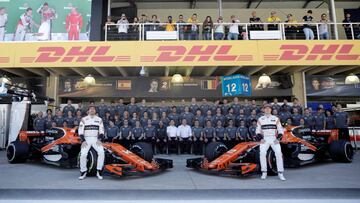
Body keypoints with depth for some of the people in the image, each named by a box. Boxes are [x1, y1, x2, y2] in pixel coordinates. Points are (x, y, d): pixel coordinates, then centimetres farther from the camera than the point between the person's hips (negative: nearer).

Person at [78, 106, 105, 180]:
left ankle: (99, 171, -11)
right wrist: (83, 141, -12)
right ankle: (83, 172, -1)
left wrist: (99, 140, -9)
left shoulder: (99, 119, 9)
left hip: (96, 139, 1)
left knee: (101, 152, -24)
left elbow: (101, 131, 6)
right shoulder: (84, 119, 5)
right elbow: (80, 131, 1)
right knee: (83, 154, -23)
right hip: (86, 139, 0)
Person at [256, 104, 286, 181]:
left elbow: (281, 130, 7)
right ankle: (264, 172, -5)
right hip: (264, 139, 0)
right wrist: (261, 138, -6)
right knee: (262, 153, -19)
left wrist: (278, 138, -8)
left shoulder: (276, 119, 7)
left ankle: (280, 173, -5)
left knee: (279, 153, -17)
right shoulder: (260, 119, 8)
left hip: (274, 139, 0)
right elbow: (258, 131, 10)